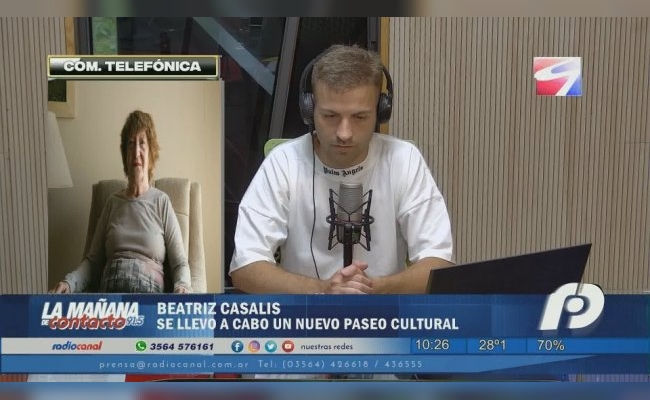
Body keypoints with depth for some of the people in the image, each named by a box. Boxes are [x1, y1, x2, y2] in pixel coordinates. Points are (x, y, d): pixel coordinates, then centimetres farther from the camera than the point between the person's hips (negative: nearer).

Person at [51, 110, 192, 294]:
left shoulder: (161, 202, 12)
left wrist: (182, 287, -13)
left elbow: (180, 263, 8)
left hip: (148, 292, -2)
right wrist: (69, 282, -3)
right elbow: (93, 260, 17)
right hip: (109, 290, 2)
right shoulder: (113, 202, 20)